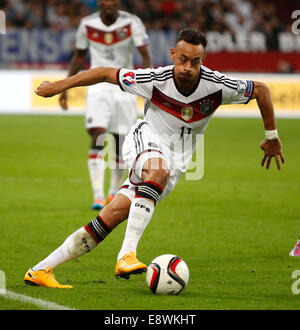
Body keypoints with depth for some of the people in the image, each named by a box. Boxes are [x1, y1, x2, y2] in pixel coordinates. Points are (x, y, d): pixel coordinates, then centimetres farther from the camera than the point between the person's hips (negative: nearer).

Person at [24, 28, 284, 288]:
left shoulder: (217, 86, -18)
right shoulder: (155, 80, -19)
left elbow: (261, 90, -2)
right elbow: (106, 74, -8)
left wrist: (272, 136, 6)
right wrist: (60, 86, -6)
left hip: (176, 160, 2)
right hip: (145, 140, -2)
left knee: (110, 218, -11)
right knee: (159, 171, -39)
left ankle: (42, 269, -8)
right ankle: (127, 255, -44)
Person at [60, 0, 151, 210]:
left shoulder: (132, 23, -9)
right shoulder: (87, 25, -2)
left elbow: (146, 55, -13)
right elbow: (79, 57, 12)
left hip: (124, 88, 0)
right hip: (98, 88, 0)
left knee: (120, 141, 6)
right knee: (98, 138, -16)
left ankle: (115, 191, 28)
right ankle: (98, 196, -20)